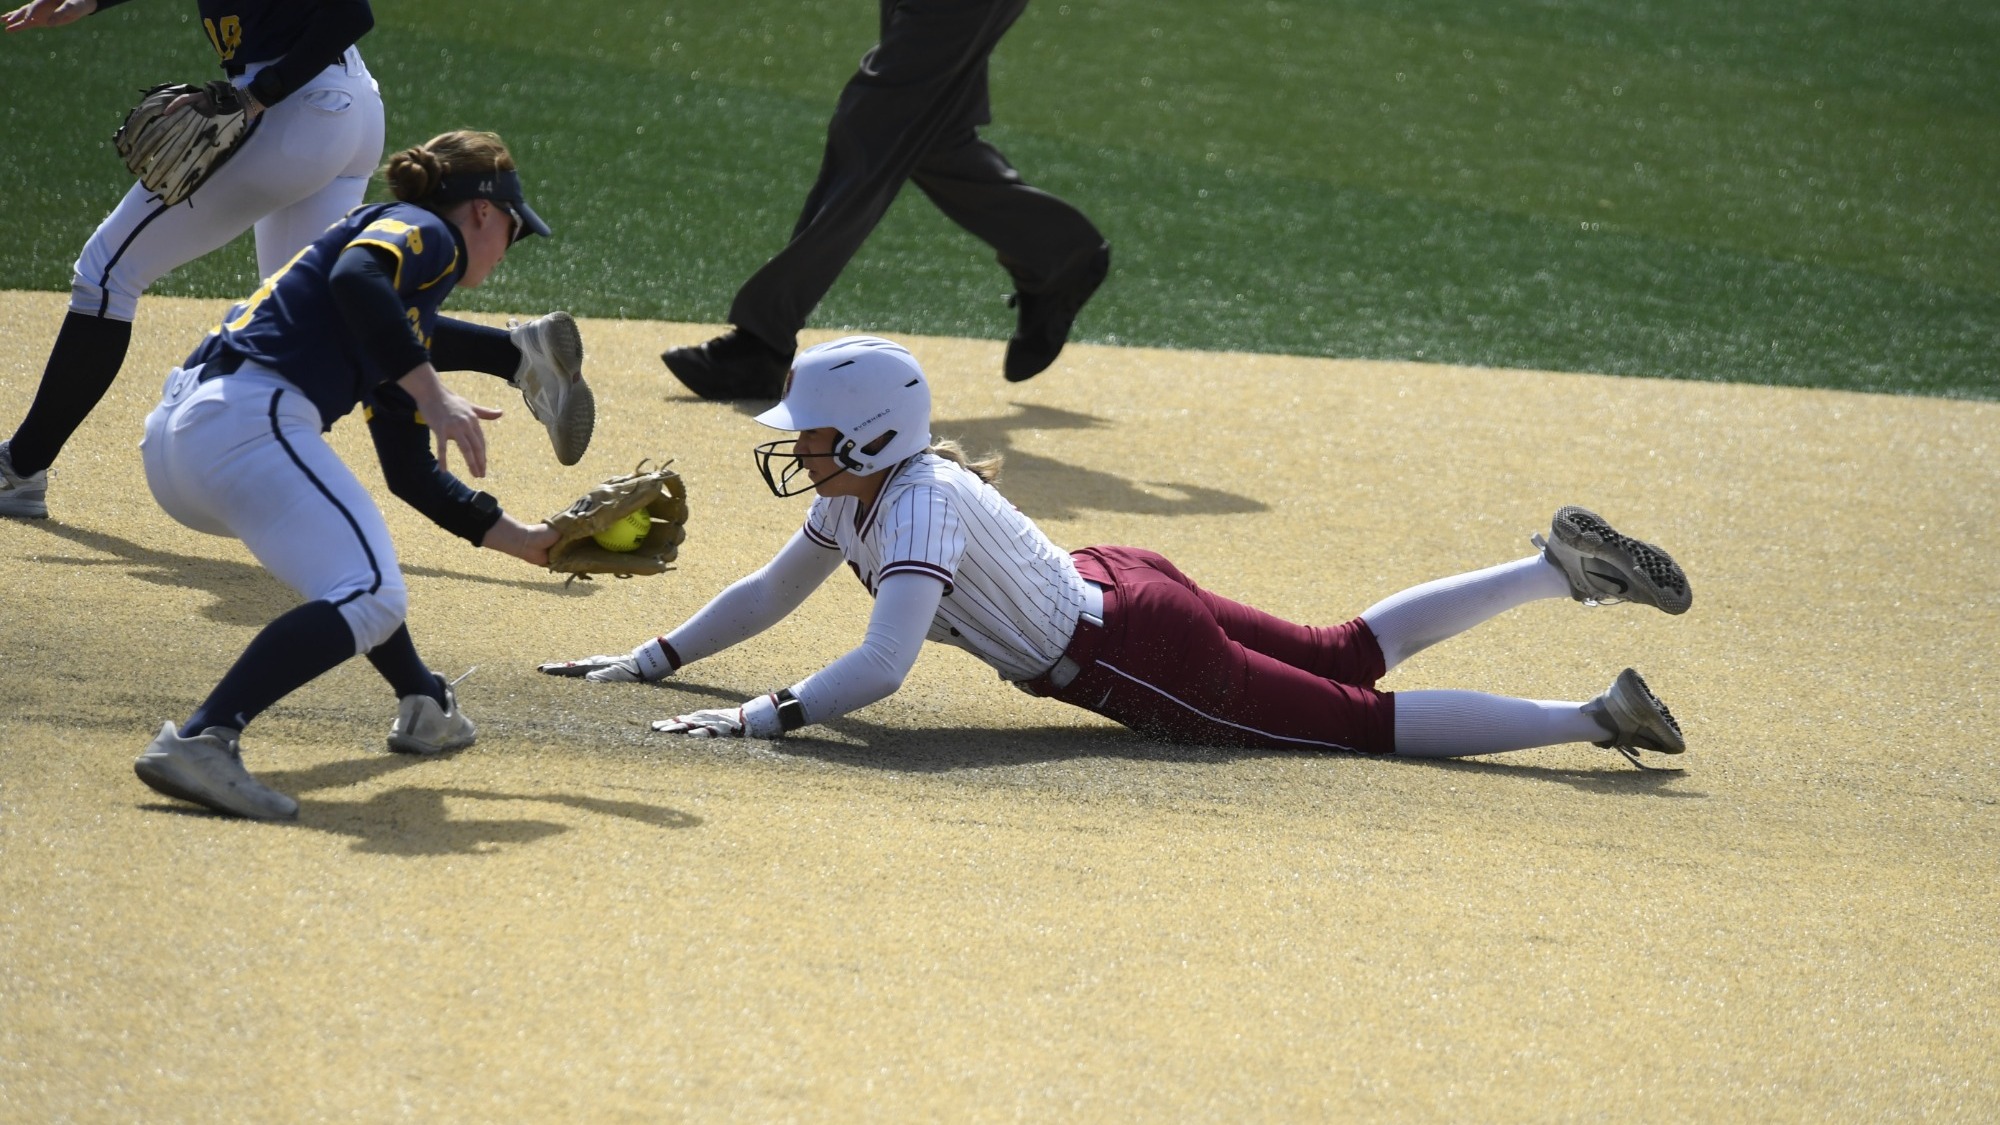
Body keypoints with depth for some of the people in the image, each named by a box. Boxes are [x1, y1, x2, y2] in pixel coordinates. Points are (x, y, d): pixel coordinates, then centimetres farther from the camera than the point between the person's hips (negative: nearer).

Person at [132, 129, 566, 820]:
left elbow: (412, 474, 34)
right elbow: (355, 278, -19)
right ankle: (202, 740, -33)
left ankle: (424, 708, 42)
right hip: (247, 417, -10)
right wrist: (432, 396, -20)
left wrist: (522, 541, 41)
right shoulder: (424, 232, 6)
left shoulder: (404, 321, 31)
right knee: (368, 599, -18)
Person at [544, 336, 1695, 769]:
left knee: (1365, 721, -7)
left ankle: (1598, 716, -5)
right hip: (1116, 586, 9)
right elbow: (769, 595, 14)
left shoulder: (920, 509, -27)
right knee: (1348, 655, 21)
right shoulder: (855, 493, 1)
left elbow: (882, 666, -39)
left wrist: (761, 718, -40)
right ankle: (1560, 565, 26)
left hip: (1136, 657, -9)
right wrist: (650, 662, 9)